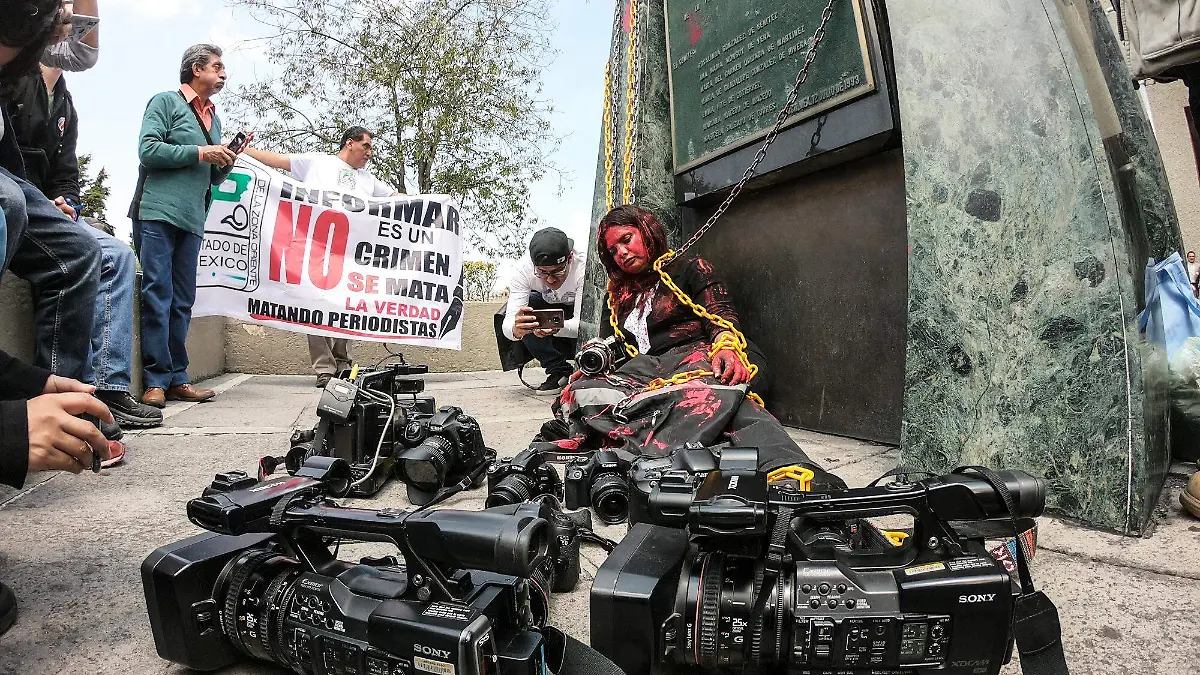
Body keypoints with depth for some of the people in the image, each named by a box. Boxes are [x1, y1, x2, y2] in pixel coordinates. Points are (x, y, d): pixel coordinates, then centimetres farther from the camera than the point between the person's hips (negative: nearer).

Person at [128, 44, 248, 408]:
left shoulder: (214, 118, 23)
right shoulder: (166, 101, 4)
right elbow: (148, 150, -10)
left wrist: (226, 162, 6)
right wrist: (200, 152, -9)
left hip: (192, 220, 7)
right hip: (157, 213, -7)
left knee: (182, 301, 5)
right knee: (157, 296, -8)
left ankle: (177, 378, 8)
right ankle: (157, 380, -6)